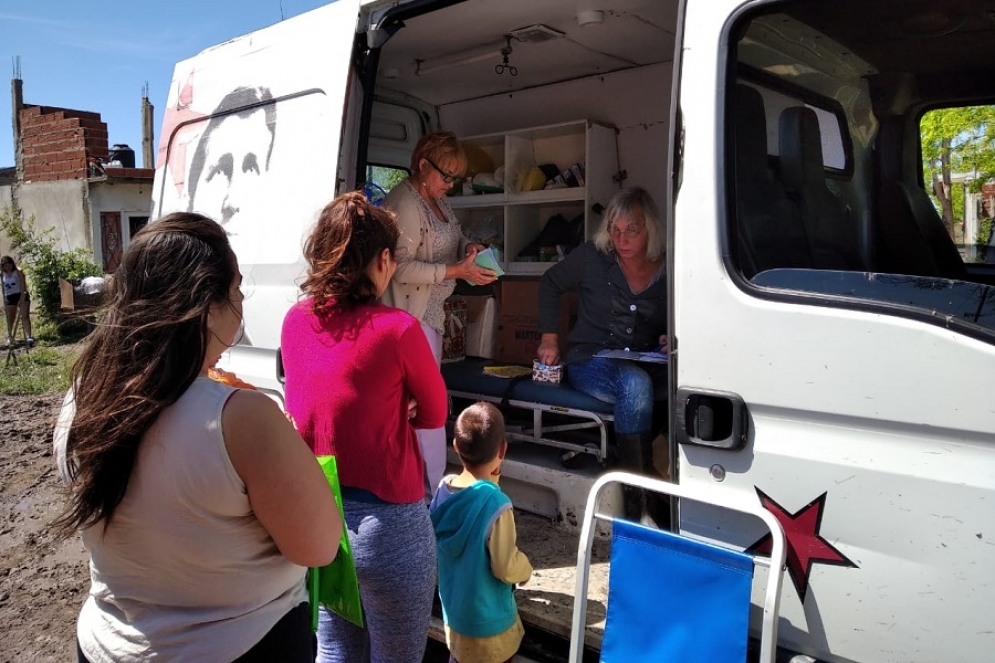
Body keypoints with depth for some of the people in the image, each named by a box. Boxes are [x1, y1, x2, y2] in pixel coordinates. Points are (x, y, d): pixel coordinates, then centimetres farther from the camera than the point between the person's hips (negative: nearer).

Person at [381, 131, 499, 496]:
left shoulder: (437, 199, 12)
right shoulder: (405, 203, -16)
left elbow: (451, 238, 26)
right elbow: (401, 268, -21)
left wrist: (469, 247, 3)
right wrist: (458, 270, -21)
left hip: (431, 313, 10)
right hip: (411, 314, -10)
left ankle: (428, 485, 22)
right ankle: (432, 491, 2)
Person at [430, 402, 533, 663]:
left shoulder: (444, 488, -12)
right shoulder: (497, 506, -31)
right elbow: (505, 568, -25)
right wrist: (525, 568, -2)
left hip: (452, 607, 6)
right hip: (487, 619, -6)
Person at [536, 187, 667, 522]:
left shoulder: (667, 271, 3)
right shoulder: (592, 258, -3)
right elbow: (550, 284, 11)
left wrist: (673, 340, -5)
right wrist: (549, 337, 5)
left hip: (646, 365, 3)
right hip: (590, 360, -3)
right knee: (635, 384, -37)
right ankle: (636, 494, -31)